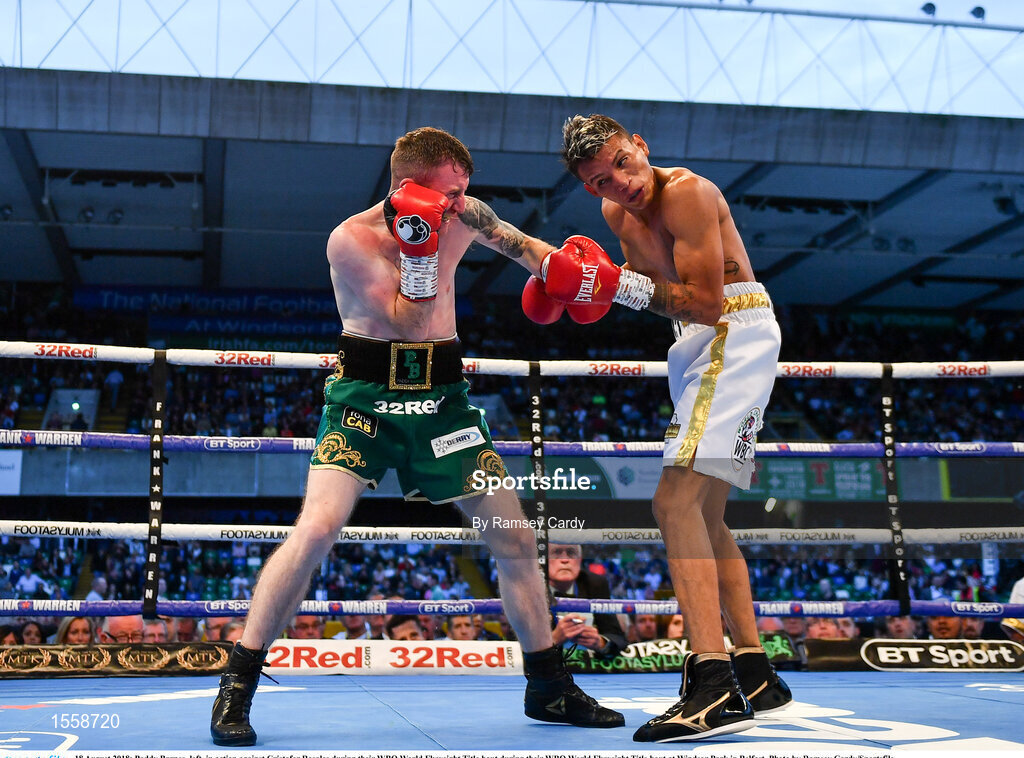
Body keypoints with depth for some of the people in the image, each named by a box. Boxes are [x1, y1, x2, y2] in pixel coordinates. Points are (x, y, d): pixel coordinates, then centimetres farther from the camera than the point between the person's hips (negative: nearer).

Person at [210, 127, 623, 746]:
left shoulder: (463, 217, 1)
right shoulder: (351, 239, -12)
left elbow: (524, 246, 18)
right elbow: (409, 323, -16)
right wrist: (419, 248, -25)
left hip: (440, 399, 5)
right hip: (366, 395, -4)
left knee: (517, 537, 4)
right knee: (317, 527, -23)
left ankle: (550, 688, 21)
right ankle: (238, 686, -8)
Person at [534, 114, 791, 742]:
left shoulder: (687, 192, -17)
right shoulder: (618, 212, 10)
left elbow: (708, 302, -22)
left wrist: (621, 285, -26)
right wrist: (591, 281, 5)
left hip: (736, 334, -10)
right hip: (701, 344, 10)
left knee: (676, 501, -22)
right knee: (706, 516, 12)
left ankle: (714, 686, -29)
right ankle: (756, 675, 19)